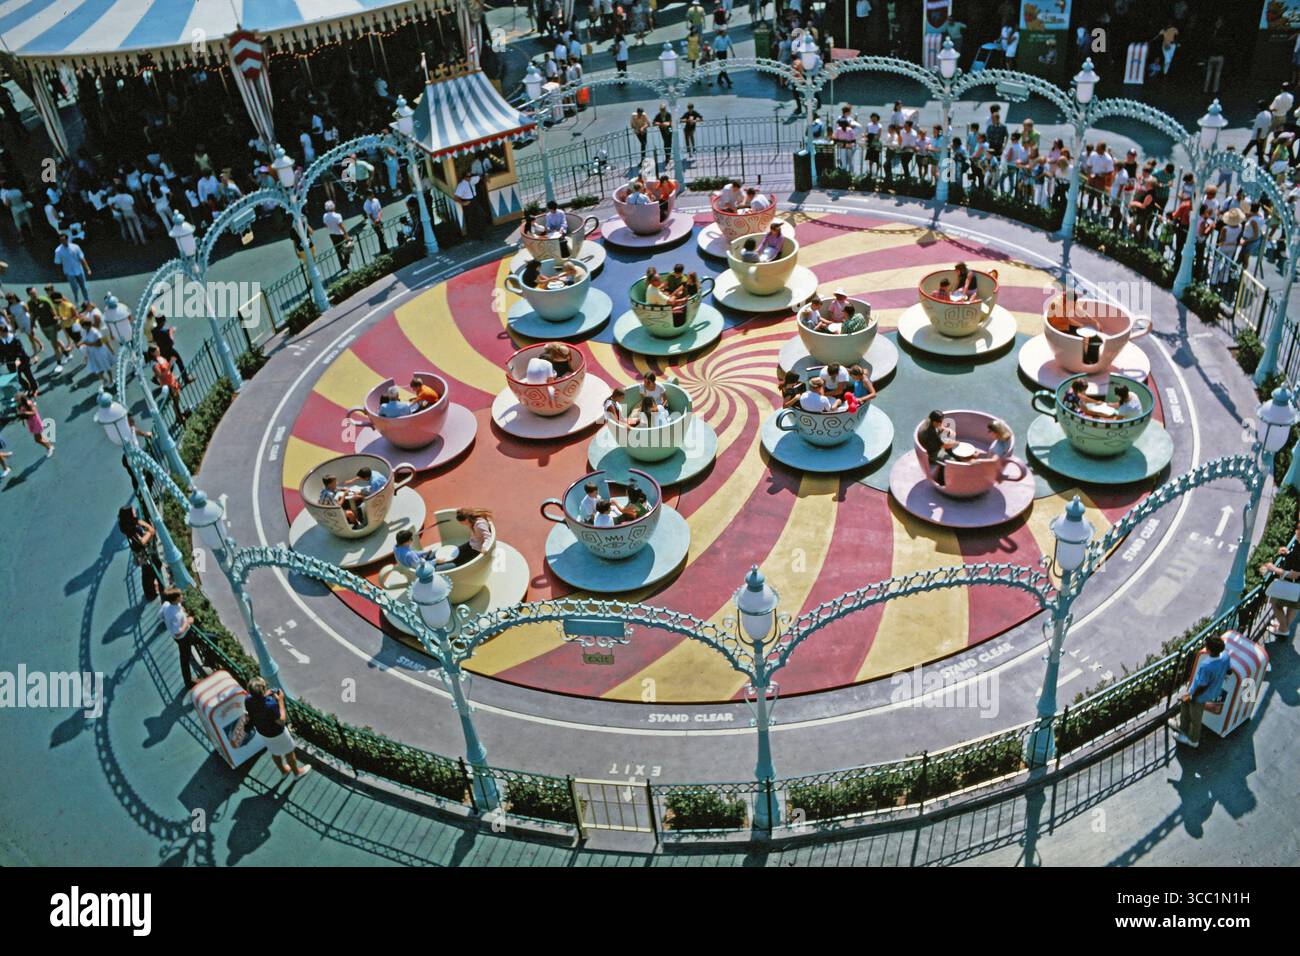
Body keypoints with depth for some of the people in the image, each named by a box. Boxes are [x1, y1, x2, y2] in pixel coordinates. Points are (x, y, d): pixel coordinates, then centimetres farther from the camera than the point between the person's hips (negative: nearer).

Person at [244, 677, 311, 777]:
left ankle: (283, 770, 56)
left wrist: (265, 696, -9)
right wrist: (280, 701, -27)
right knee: (289, 751, 24)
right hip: (276, 733, -6)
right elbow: (281, 721, -28)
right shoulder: (271, 705, -44)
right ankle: (296, 771, 48)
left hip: (261, 730, 6)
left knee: (275, 751, 32)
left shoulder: (248, 700, -26)